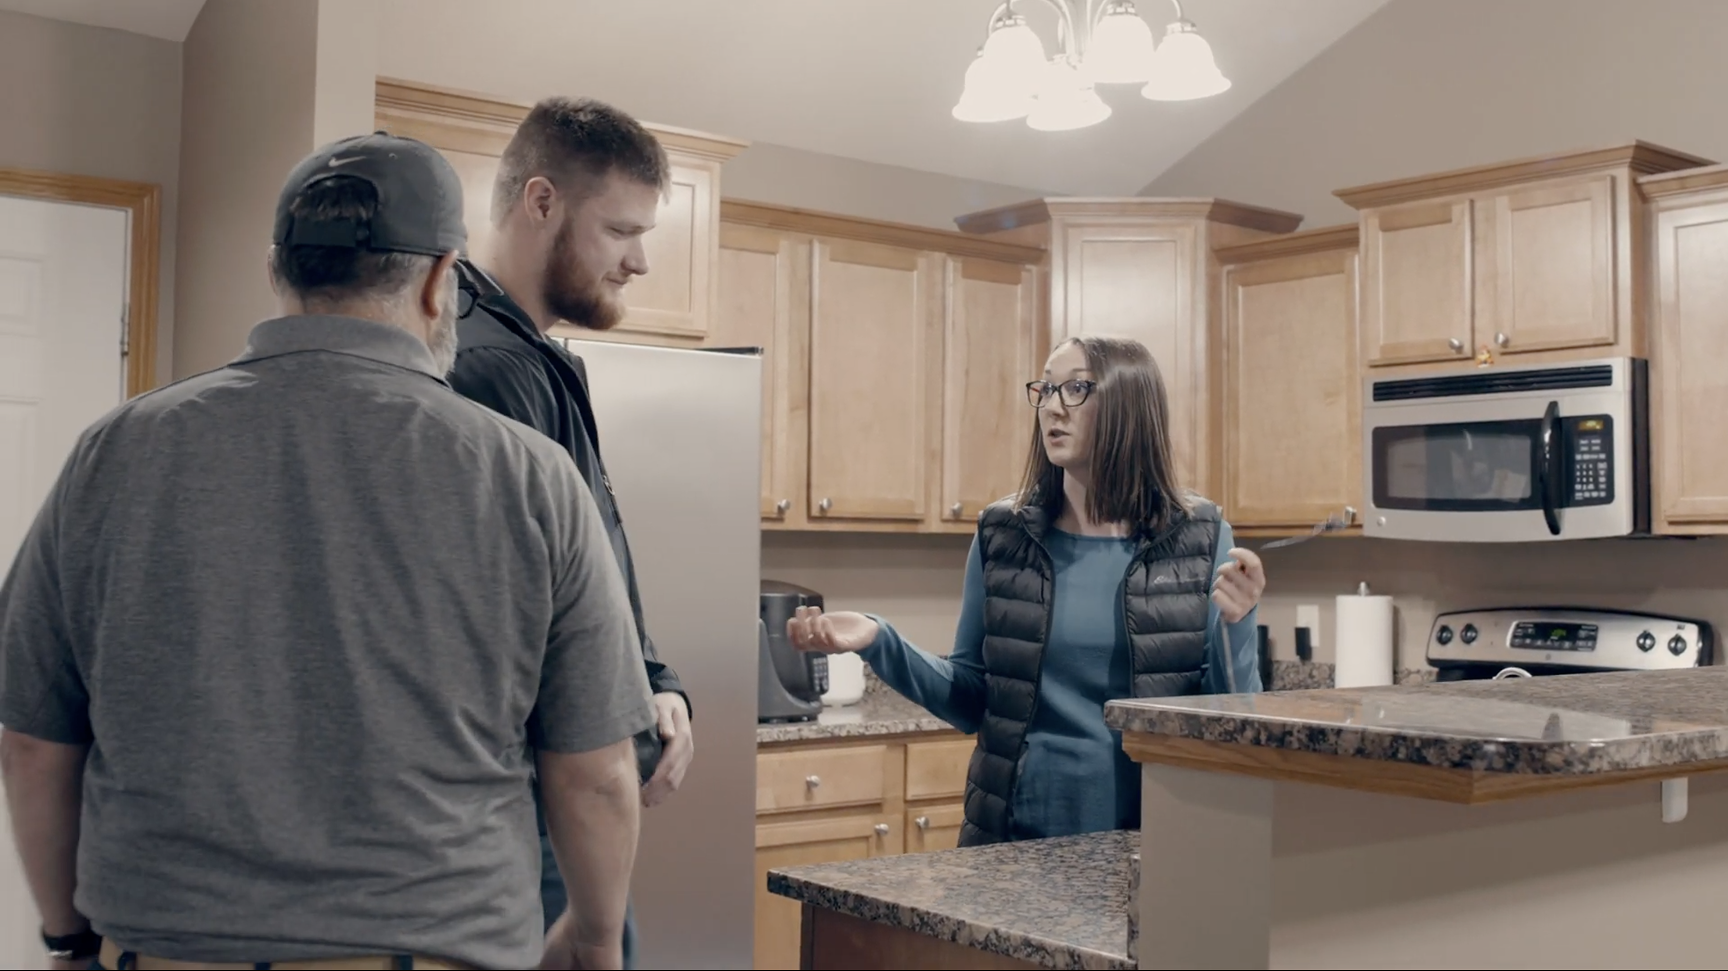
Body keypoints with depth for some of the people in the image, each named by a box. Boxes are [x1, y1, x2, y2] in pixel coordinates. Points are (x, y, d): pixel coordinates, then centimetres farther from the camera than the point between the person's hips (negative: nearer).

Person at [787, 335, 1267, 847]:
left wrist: (1233, 626, -20)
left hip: (1146, 841, -1)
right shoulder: (1002, 536, 0)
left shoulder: (1201, 540, -5)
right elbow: (973, 700, 5)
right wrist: (878, 642, -8)